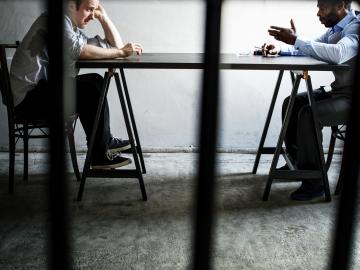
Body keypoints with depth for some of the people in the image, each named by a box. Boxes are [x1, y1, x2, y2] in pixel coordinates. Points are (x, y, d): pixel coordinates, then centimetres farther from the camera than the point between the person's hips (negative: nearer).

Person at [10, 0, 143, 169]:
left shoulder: (76, 31, 16)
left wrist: (103, 17, 10)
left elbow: (115, 45, 17)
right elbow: (79, 50, -25)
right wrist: (120, 52, -20)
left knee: (96, 80, 9)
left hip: (44, 89, 10)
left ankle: (106, 140, 8)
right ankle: (100, 155, -12)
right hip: (27, 96, -10)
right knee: (89, 89, -20)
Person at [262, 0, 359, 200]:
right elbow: (309, 48, 19)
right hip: (339, 91, 10)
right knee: (292, 103, 7)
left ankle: (315, 181, -13)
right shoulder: (335, 29, 10)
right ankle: (296, 162, 19)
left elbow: (338, 53, -39)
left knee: (308, 114, -25)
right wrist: (280, 49, 0)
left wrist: (296, 40, -32)